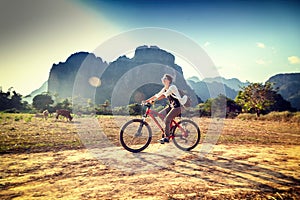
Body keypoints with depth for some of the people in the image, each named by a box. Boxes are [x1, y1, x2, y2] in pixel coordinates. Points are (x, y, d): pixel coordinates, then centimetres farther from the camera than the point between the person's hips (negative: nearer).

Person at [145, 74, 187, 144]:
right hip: (170, 106, 8)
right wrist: (146, 100, -3)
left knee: (166, 120, -21)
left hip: (176, 107, -8)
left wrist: (153, 100, -35)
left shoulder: (172, 87, -16)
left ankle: (166, 137, -11)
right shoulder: (165, 88, 9)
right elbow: (157, 95, 6)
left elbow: (163, 95, -28)